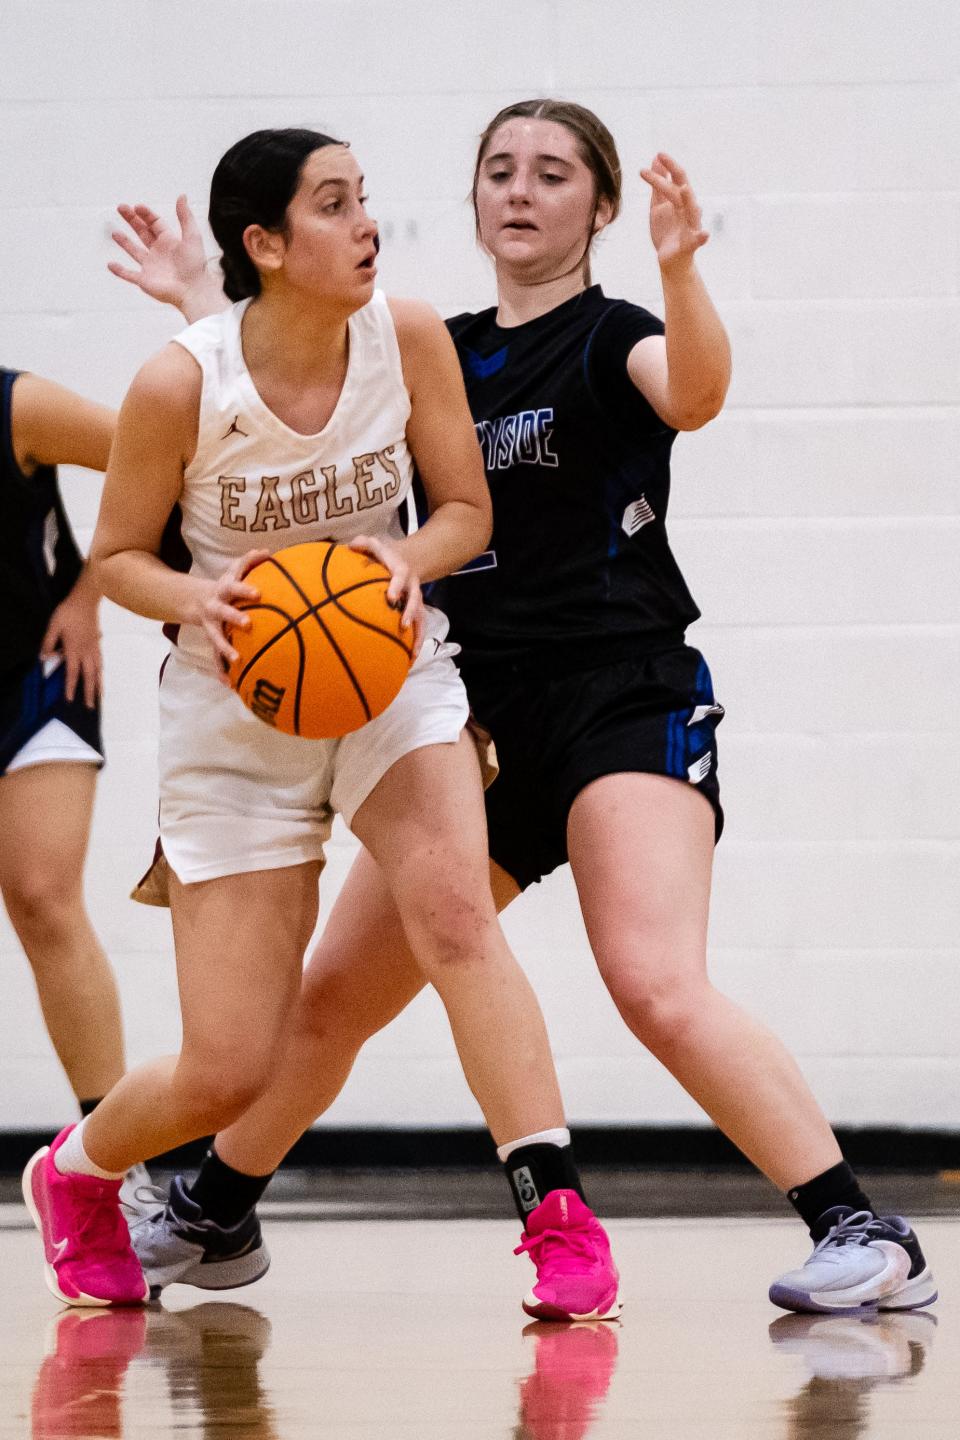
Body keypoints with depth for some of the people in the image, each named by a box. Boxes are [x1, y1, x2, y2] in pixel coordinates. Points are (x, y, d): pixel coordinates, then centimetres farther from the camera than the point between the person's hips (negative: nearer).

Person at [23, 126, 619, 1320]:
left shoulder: (407, 338, -10)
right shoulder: (180, 384, -17)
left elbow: (468, 508, 1)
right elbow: (118, 555, -4)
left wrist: (408, 559, -21)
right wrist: (196, 601, -25)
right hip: (237, 704, -2)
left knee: (453, 911, -29)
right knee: (226, 1075, -1)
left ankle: (562, 1219, -26)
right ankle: (72, 1171, 32)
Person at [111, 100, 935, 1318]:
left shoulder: (610, 338, -4)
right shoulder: (445, 355, 14)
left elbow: (693, 394, -28)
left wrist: (679, 269, -45)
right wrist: (202, 306, 20)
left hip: (627, 703, -7)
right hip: (482, 721, 7)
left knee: (659, 990, -27)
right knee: (332, 996, 15)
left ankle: (866, 1240, -26)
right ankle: (209, 1219, 35)